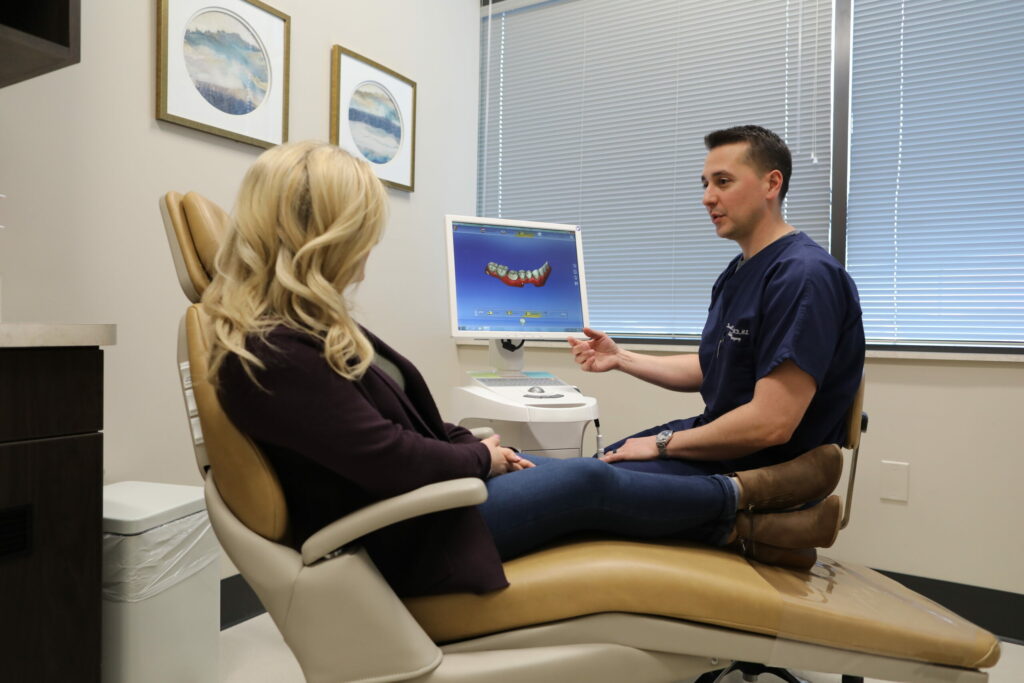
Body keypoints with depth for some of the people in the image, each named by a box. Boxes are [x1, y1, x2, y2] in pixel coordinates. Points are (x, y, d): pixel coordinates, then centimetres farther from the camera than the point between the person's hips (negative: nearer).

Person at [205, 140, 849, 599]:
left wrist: (479, 447, -1)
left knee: (582, 469, 4)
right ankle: (748, 490, 17)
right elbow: (397, 463, -28)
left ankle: (741, 528, 17)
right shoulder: (268, 356, -28)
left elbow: (408, 421, 11)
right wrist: (481, 456, -10)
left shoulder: (303, 325, 5)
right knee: (589, 482, -6)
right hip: (396, 541, -9)